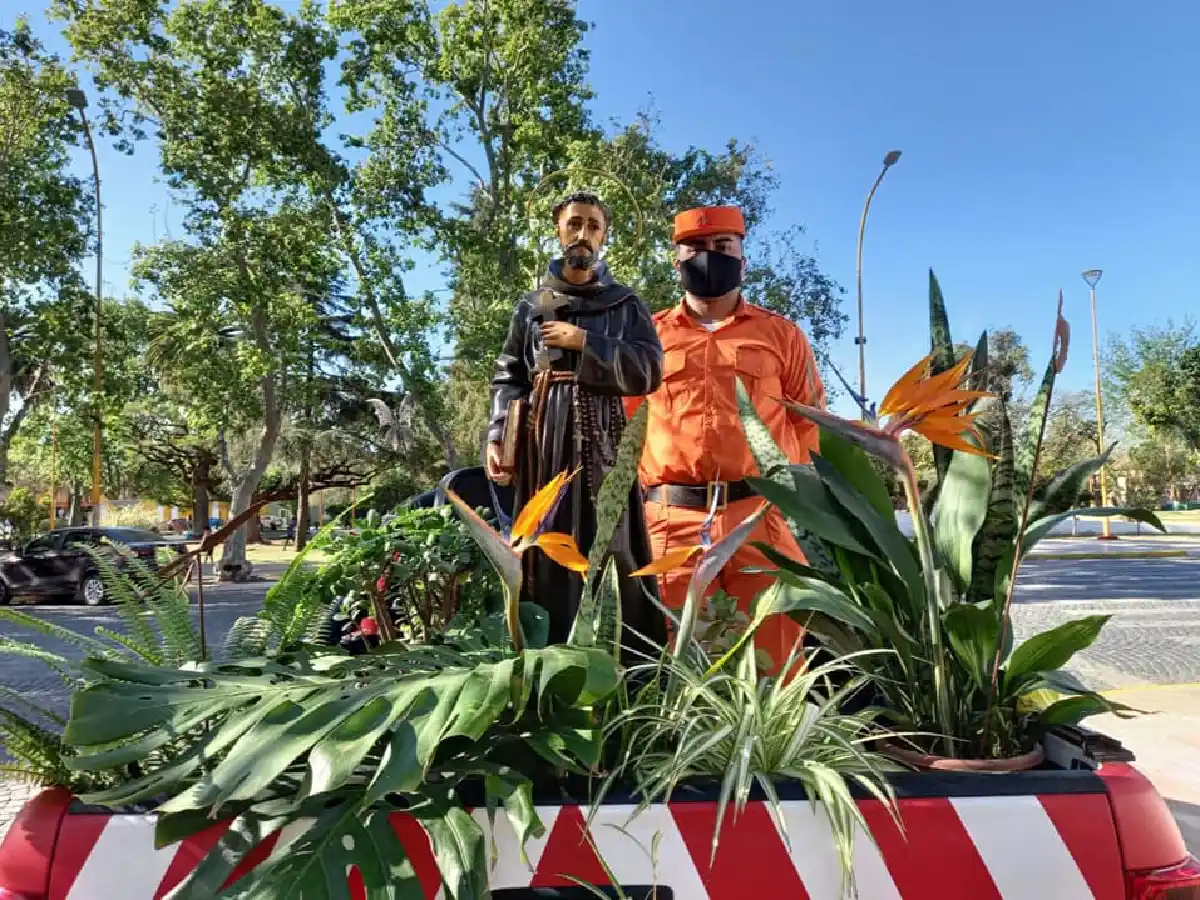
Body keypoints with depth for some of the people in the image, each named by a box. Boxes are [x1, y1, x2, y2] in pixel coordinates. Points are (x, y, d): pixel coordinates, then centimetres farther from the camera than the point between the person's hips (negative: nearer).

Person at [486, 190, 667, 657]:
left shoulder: (627, 303, 14)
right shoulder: (532, 304, 18)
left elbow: (649, 371, 0)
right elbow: (507, 377, 11)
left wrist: (584, 342, -6)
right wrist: (496, 436, -3)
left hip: (601, 439, -1)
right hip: (544, 438, 1)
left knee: (613, 548, -6)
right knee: (547, 549, -2)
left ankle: (630, 665, -2)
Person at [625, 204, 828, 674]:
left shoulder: (780, 333, 13)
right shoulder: (650, 335, 14)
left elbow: (812, 422, 13)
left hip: (762, 514, 0)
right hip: (673, 520, 1)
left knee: (773, 658, 3)